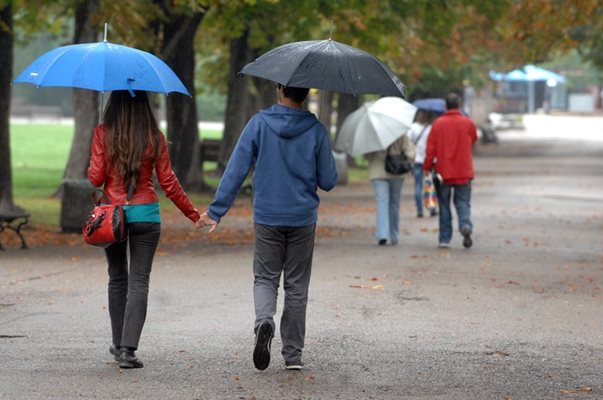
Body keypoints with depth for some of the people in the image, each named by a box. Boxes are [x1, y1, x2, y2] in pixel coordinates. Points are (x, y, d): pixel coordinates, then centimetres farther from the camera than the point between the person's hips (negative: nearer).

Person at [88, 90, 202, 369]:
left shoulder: (103, 134, -5)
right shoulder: (154, 138, -3)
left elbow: (96, 178, -6)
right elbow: (168, 183, -1)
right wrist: (193, 214, 7)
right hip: (146, 215, -1)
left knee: (117, 278, 17)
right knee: (139, 282, 0)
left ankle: (119, 344, 22)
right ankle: (128, 349, -11)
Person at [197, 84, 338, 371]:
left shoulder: (259, 124, -5)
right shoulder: (316, 130, -5)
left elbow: (236, 170, -7)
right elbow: (328, 181, -2)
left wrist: (216, 210, -4)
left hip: (267, 218, 0)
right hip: (303, 218, 0)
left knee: (265, 278, 12)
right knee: (296, 286, 10)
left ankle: (264, 320, -19)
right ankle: (293, 354, 12)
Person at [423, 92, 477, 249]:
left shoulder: (438, 123, -5)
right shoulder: (468, 123, -2)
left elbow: (430, 148, -6)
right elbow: (473, 141, 13)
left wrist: (427, 167, 1)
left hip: (443, 171, 0)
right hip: (463, 171, 0)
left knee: (444, 205, 8)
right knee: (463, 202, 9)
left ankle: (445, 239, 7)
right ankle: (466, 225, -20)